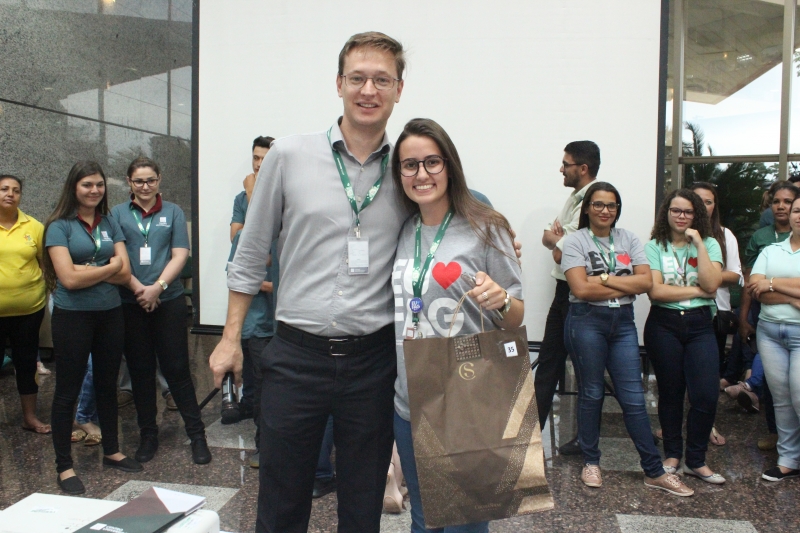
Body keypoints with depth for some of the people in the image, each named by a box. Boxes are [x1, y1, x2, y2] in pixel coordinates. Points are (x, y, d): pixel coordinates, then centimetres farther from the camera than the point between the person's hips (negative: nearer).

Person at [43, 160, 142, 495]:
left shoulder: (110, 224, 7)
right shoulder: (59, 226, -6)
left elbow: (125, 274, -2)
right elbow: (69, 278, -16)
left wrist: (89, 270, -14)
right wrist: (109, 267, -7)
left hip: (110, 314, 5)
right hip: (72, 317, -4)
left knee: (107, 385, 16)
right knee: (67, 391, 5)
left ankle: (111, 451, 31)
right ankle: (64, 467, 17)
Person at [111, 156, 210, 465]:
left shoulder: (173, 212, 7)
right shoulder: (118, 214, 7)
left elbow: (180, 255, -1)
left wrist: (158, 287, -13)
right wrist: (138, 288, -14)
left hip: (169, 301, -1)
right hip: (130, 303, 1)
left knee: (177, 368, 0)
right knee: (140, 370, 9)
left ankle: (197, 434, 9)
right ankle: (147, 436, 22)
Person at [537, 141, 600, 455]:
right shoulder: (573, 198, 13)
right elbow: (548, 238, 8)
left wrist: (556, 239, -6)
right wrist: (556, 235, -12)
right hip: (564, 291, 9)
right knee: (548, 361, 12)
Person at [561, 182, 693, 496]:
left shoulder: (629, 240, 9)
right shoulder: (575, 241, -3)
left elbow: (646, 282, -3)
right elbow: (582, 289, -15)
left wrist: (606, 279, -12)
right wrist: (626, 285, -8)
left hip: (623, 322, 3)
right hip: (586, 322, -3)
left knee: (633, 397, 4)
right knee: (591, 394, 7)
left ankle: (654, 472, 12)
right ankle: (591, 463, 23)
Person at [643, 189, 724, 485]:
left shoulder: (709, 245, 6)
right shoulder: (655, 247, 0)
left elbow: (711, 285, -11)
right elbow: (655, 291, -13)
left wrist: (698, 243, -11)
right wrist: (696, 290, -9)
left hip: (700, 326, 1)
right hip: (664, 325, -1)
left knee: (706, 396, -5)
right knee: (671, 392, 9)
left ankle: (696, 460, 13)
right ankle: (672, 454, 26)